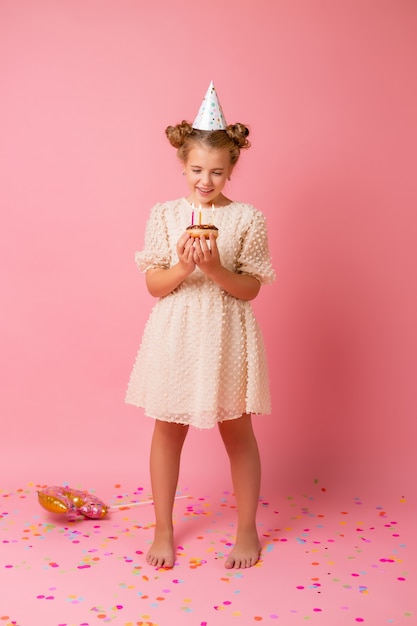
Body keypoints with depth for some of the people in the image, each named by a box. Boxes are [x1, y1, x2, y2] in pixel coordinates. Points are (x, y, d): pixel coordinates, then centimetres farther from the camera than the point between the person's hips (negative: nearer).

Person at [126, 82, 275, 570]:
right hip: (175, 333, 2)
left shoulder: (247, 218, -4)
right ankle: (163, 531, 29)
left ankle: (247, 529, 30)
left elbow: (251, 288, -5)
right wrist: (183, 266, -21)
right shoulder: (163, 215, 0)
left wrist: (216, 268, -22)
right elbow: (154, 285, -2)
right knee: (167, 430, 11)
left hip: (226, 335, -1)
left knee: (237, 432, 10)